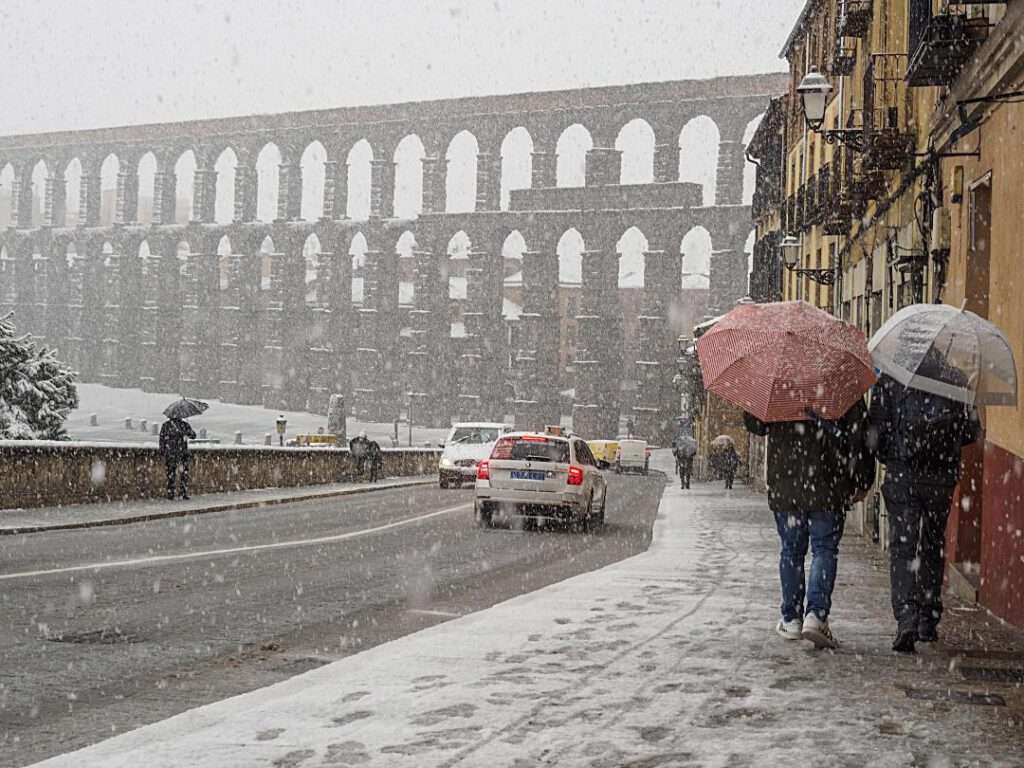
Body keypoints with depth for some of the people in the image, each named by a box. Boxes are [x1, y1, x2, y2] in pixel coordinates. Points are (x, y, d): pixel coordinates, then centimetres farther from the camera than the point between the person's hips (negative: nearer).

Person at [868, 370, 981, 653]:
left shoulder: (889, 379, -3)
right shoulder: (956, 380, 2)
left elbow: (876, 429, -7)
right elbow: (973, 432, 4)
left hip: (901, 474, -2)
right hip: (942, 477, 2)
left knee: (902, 546, -2)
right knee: (934, 545, 17)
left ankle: (906, 619, -19)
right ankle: (929, 621, 24)